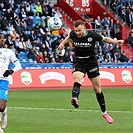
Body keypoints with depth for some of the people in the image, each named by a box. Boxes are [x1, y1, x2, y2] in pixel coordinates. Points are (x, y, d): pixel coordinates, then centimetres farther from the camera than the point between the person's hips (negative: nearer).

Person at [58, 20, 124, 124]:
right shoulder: (73, 34, -5)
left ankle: (104, 112, 22)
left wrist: (116, 42, -10)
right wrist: (62, 43, 8)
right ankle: (75, 99, -60)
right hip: (79, 62, 0)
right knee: (77, 80, -32)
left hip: (91, 62, 0)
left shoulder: (92, 35, -13)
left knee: (97, 89, 6)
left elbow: (105, 39, 4)